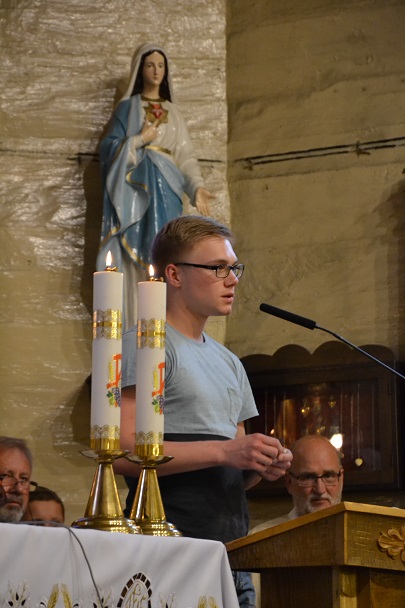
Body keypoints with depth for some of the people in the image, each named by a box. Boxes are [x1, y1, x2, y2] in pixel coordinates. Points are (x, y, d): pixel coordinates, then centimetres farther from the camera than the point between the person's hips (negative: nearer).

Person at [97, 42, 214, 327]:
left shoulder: (173, 113, 17)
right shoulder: (127, 108, 9)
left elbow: (186, 156, 8)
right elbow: (109, 149, 1)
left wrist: (197, 187, -6)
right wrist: (139, 140, -7)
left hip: (165, 191, 3)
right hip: (135, 191, -3)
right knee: (135, 259, -10)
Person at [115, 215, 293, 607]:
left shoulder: (228, 362, 23)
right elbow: (124, 451, -16)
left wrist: (263, 465, 2)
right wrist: (223, 451, -18)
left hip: (232, 552, 8)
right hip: (172, 543, -8)